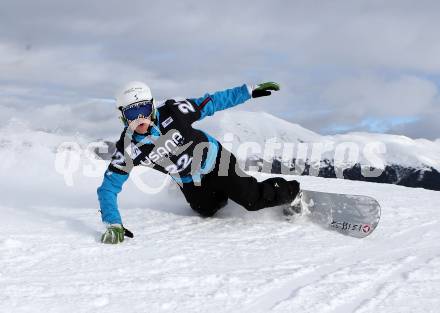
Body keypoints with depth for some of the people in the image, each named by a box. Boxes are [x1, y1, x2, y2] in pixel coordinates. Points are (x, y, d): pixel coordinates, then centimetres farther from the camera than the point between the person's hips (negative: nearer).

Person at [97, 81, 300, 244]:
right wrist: (113, 225, -32)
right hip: (190, 184, 3)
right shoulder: (128, 148, -23)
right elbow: (108, 188, -20)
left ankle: (292, 192, 19)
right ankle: (222, 194, 45)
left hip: (215, 163, -3)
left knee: (254, 200, -7)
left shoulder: (171, 112, -28)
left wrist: (250, 91, -13)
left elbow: (210, 103, -15)